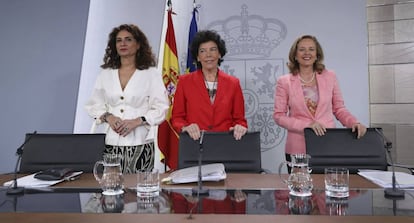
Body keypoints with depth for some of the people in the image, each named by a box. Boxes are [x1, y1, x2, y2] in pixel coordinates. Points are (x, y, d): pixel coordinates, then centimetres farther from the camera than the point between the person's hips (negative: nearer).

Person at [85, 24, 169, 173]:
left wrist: (137, 121, -13)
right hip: (112, 142, 3)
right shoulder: (105, 74, 12)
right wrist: (107, 117, -6)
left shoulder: (151, 74, 3)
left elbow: (160, 108, -2)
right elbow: (94, 105, 13)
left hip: (140, 143, -2)